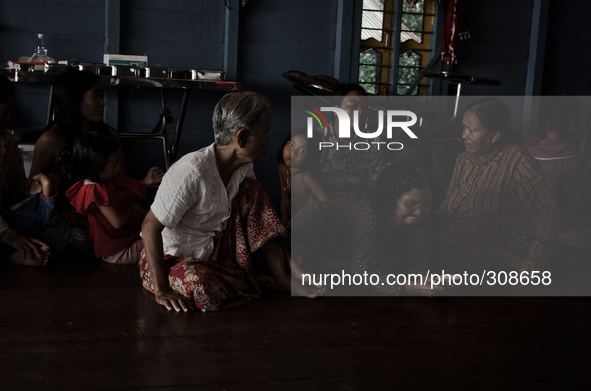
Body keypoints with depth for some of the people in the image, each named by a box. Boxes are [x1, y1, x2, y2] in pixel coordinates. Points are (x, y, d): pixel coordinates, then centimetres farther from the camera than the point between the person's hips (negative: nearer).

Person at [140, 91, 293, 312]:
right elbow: (150, 227, -27)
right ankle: (246, 279, -7)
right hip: (171, 258, -7)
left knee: (252, 190, -3)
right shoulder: (191, 172, -30)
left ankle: (281, 277, -3)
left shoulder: (243, 167, -5)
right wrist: (162, 290, -28)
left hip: (212, 248, 8)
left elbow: (254, 219, 10)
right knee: (202, 288, -40)